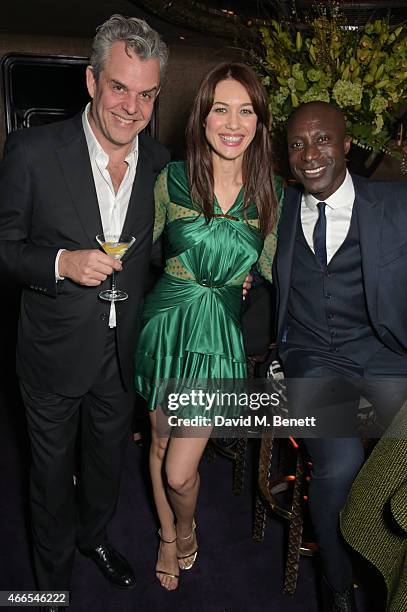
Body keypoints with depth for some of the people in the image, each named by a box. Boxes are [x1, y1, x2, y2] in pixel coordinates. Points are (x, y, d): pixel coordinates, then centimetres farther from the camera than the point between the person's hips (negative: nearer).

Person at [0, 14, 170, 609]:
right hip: (55, 352, -3)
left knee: (108, 459, 25)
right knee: (53, 469, 19)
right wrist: (62, 263, -26)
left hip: (124, 352, 3)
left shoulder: (161, 161, -4)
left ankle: (94, 534, 56)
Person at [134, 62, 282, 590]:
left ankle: (186, 529, 39)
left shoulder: (269, 190, -2)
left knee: (180, 471, 1)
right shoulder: (171, 179, -7)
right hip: (167, 324, 1)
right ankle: (168, 535, 48)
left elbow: (267, 272, 7)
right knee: (160, 442, 18)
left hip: (225, 334, 0)